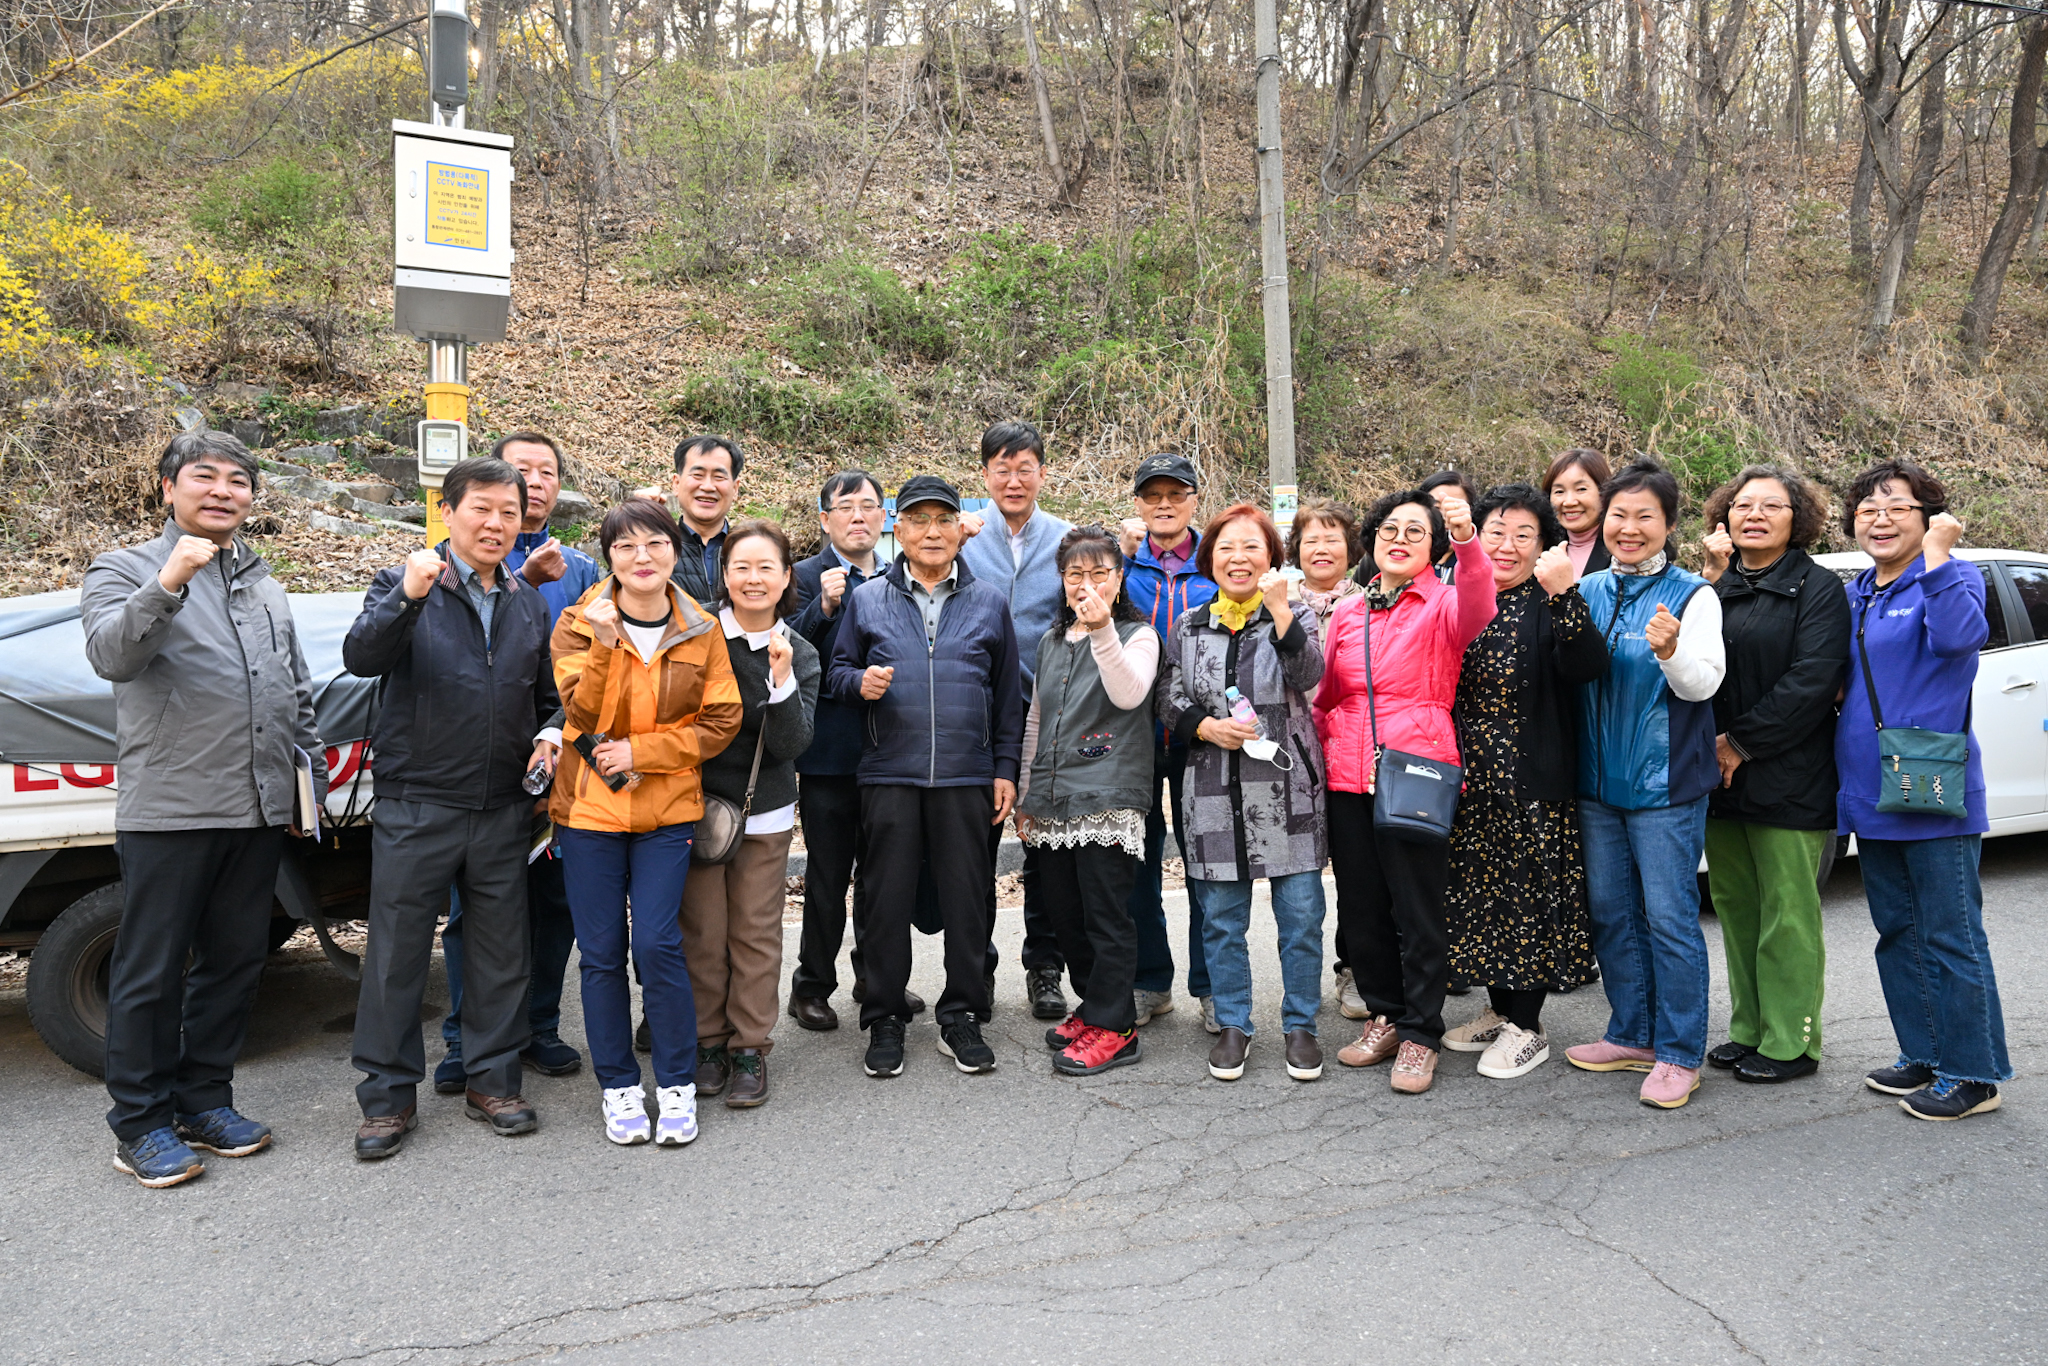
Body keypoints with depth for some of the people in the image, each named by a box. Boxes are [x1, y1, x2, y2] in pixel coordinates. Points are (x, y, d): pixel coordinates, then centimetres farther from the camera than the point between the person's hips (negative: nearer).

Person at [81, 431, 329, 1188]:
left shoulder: (266, 588, 18)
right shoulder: (124, 570, 1)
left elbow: (298, 697, 23)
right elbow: (110, 654, -19)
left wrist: (315, 778, 17)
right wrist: (168, 585, -32)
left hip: (259, 813, 6)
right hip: (169, 811, -5)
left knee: (234, 963, 12)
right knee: (151, 973, 3)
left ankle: (204, 1100, 26)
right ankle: (141, 1123, 15)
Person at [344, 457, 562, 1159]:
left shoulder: (530, 603, 12)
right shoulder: (403, 584, -2)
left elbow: (549, 696, 21)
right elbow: (361, 657, -20)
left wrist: (550, 733, 0)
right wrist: (408, 597, -35)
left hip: (503, 810, 4)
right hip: (416, 806, -4)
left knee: (502, 953, 11)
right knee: (397, 952, 4)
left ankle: (492, 1080, 26)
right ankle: (388, 1096, 18)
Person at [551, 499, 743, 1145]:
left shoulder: (701, 631, 1)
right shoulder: (579, 624, -2)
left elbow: (721, 722, -3)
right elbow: (584, 716, -12)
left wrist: (640, 752, -12)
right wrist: (603, 646, -27)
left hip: (668, 808, 0)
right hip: (590, 807, 1)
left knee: (658, 944, -5)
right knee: (602, 952, 5)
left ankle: (677, 1085, 12)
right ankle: (619, 1086, 20)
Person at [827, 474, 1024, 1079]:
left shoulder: (989, 603, 10)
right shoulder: (867, 599, 8)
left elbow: (1008, 694, 11)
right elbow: (837, 671, 11)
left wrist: (1006, 768, 6)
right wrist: (859, 682, -12)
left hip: (967, 777, 1)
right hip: (890, 774, 0)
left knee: (966, 897, 4)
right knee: (889, 898, 4)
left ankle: (961, 1018, 18)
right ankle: (884, 1019, 17)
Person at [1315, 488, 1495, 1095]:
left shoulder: (1443, 604, 0)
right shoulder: (1347, 614, 13)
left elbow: (1477, 610, -25)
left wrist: (1468, 542, -42)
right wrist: (1325, 751, 9)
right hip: (1347, 777, 5)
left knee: (1417, 911, -1)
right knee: (1360, 907, 12)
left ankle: (1421, 1035, 13)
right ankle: (1383, 1015, 29)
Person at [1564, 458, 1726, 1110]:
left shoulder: (1693, 594, -5)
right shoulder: (1588, 590, 9)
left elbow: (1704, 683, -14)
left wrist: (1672, 652, -33)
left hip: (1665, 783, -6)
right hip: (1597, 779, 6)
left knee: (1669, 917, -2)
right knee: (1610, 911, 12)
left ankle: (1679, 1054, 9)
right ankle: (1632, 1036, 26)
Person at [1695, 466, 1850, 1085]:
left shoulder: (1819, 588, -3)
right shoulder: (1713, 585, 13)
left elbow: (1812, 680, -13)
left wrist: (1743, 743, -14)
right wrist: (1711, 582, -5)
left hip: (1788, 781, -5)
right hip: (1720, 778, 6)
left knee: (1787, 913, 0)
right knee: (1735, 908, 12)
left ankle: (1790, 1043, 11)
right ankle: (1749, 1030, 23)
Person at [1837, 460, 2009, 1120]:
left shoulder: (1954, 576, -5)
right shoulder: (1854, 594, 15)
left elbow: (1958, 636, -27)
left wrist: (1936, 553, -24)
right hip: (1870, 793, 8)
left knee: (1951, 937, -2)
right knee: (1897, 931, 15)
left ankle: (1973, 1074, 9)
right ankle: (1924, 1057, 28)